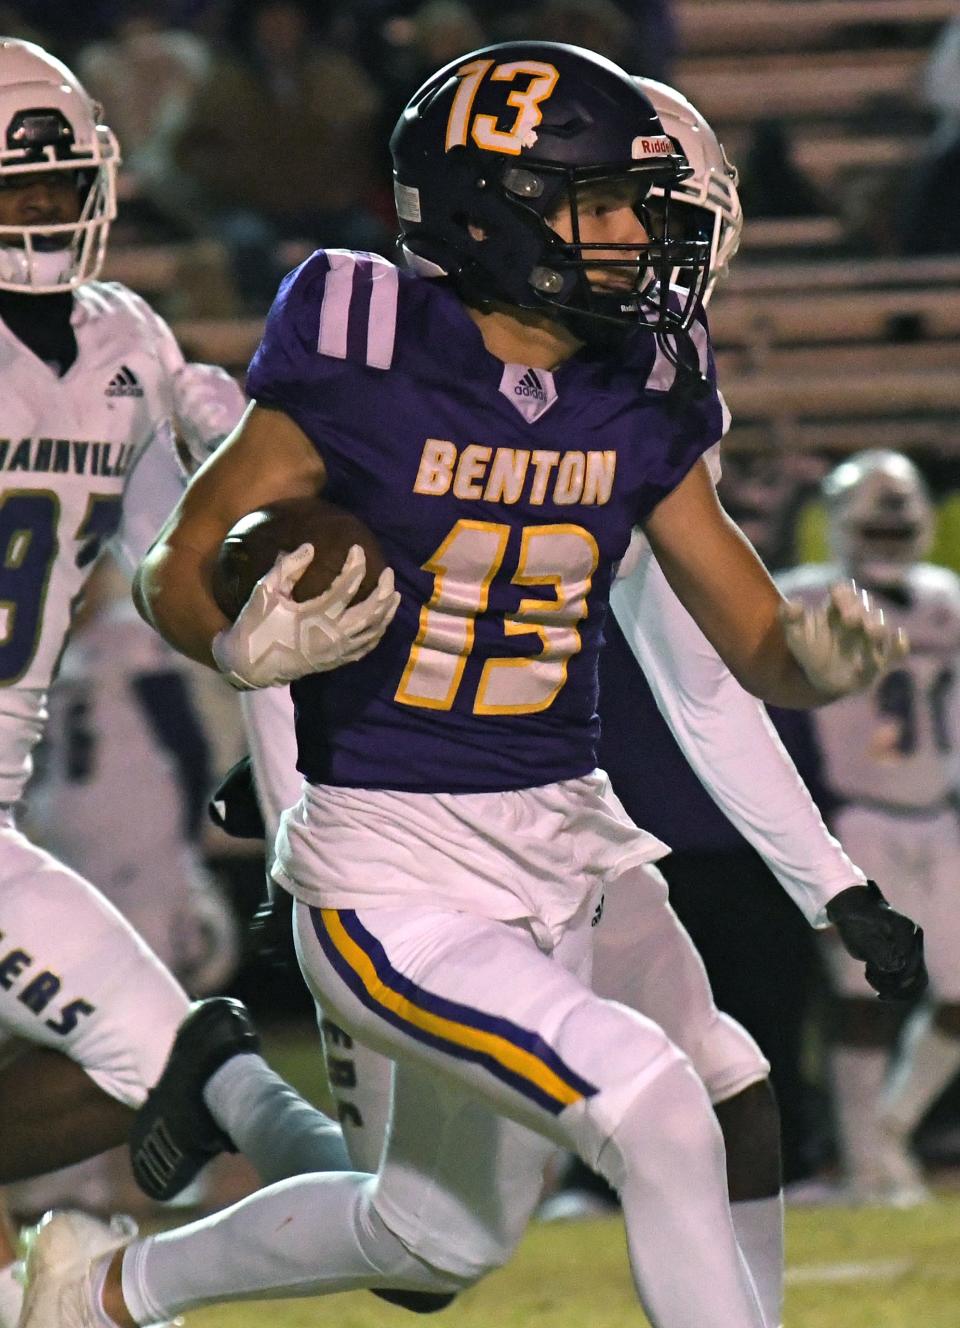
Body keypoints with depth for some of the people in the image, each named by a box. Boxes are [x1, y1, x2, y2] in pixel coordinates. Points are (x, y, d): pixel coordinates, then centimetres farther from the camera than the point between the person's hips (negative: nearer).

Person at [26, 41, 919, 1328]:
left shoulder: (636, 402, 1)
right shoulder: (359, 366, -15)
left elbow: (761, 650, 6)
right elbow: (176, 572, -4)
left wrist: (823, 653, -17)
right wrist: (252, 646, -24)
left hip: (556, 855, 7)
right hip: (391, 883, -7)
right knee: (658, 1114, -23)